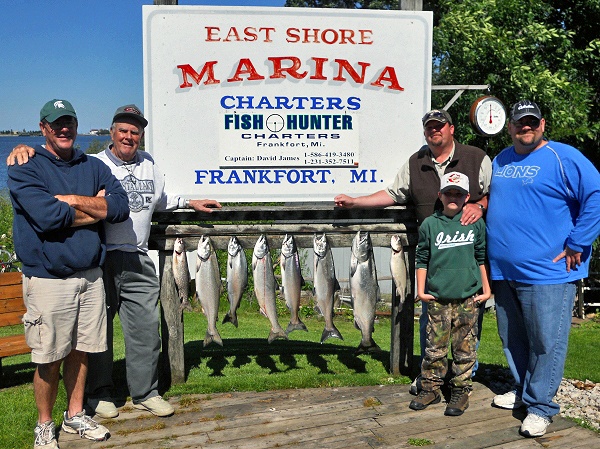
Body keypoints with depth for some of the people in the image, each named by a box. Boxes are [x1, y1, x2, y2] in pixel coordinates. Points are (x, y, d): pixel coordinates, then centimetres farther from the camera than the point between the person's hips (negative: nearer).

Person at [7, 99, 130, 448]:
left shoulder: (93, 167, 10)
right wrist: (95, 209, -7)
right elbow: (47, 216, -19)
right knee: (49, 359, 3)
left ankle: (75, 416, 31)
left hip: (90, 275, 4)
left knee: (80, 351, 14)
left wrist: (72, 200, -15)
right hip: (48, 279, -4)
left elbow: (121, 207, -5)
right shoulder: (25, 169, -3)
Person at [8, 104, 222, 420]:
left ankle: (145, 393, 21)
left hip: (138, 261, 5)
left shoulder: (148, 164, 15)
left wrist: (189, 202, 33)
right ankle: (99, 393, 24)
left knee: (146, 327, 7)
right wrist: (24, 150, -27)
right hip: (100, 260, -5)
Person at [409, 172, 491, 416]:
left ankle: (461, 391, 17)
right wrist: (421, 290, 4)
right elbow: (422, 260, 8)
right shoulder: (429, 224, 2)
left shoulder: (476, 224, 4)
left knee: (465, 348, 6)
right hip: (437, 298, 0)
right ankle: (430, 388, 18)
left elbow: (482, 258, 11)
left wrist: (486, 289, 9)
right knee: (435, 346, 6)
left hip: (467, 297, 0)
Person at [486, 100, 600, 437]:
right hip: (503, 270, 7)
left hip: (547, 271, -7)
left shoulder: (563, 157, -8)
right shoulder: (501, 160, 14)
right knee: (512, 339, 17)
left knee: (546, 342, -1)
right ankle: (522, 390, 33)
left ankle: (540, 406, 11)